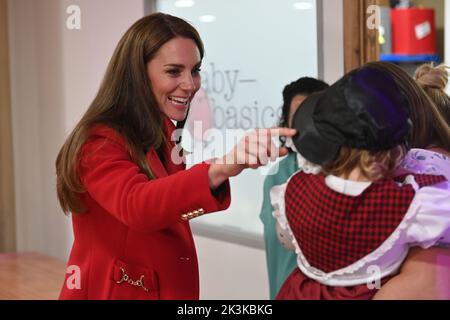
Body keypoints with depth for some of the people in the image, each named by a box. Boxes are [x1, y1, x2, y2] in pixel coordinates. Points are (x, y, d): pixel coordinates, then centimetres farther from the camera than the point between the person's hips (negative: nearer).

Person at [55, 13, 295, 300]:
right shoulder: (100, 144, -22)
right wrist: (220, 168, -55)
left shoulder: (164, 132, 4)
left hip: (171, 289, 8)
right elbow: (136, 205, -43)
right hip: (114, 292, -8)